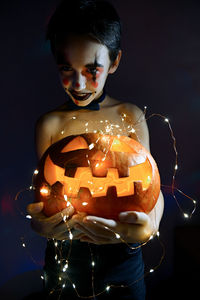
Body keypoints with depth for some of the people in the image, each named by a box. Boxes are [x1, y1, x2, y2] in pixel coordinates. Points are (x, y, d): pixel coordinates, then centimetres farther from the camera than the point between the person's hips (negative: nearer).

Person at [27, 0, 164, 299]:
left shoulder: (131, 116, -5)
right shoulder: (49, 124, -6)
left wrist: (150, 224, -31)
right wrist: (42, 223, -31)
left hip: (121, 254, 1)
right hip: (65, 253, 0)